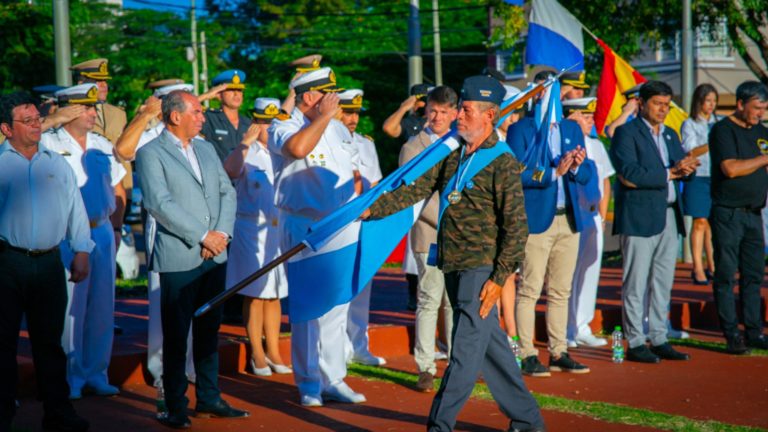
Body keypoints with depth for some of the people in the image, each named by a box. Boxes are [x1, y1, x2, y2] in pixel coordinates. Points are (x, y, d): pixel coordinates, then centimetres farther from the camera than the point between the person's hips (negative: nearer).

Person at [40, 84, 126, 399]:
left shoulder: (102, 145, 12)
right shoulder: (49, 144, -5)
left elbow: (118, 189, 20)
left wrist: (116, 228, 12)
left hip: (102, 232, 5)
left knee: (102, 306, 9)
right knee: (69, 306, -4)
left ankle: (96, 374, 20)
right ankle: (70, 378, 7)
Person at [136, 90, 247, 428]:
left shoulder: (206, 149, 16)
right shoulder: (151, 154, -6)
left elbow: (227, 192, 13)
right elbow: (159, 204, -16)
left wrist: (222, 233, -4)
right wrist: (203, 236, -15)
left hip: (214, 256, 6)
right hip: (178, 258, -6)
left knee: (209, 330, 11)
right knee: (176, 334, 0)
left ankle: (209, 400, 20)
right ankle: (176, 407, 8)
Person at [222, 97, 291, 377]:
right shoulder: (246, 153, -4)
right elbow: (229, 170, -25)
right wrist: (246, 142, -25)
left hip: (281, 229, 5)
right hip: (252, 230, -4)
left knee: (274, 294, 11)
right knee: (255, 293, 1)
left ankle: (273, 352, 19)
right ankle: (257, 355, 9)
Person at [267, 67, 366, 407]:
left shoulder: (338, 129, 14)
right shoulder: (284, 127, -7)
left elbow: (353, 171, 24)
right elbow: (297, 148, -30)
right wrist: (324, 116, -18)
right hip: (305, 228, -6)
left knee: (337, 308, 9)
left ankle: (332, 380, 17)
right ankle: (309, 385, 5)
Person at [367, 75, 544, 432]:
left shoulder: (503, 164, -9)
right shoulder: (451, 155, 12)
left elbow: (516, 227, -11)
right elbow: (417, 189, 11)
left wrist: (499, 278, -15)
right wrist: (373, 209, -1)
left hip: (481, 269, -7)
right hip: (453, 266, 7)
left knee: (466, 350, -6)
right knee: (490, 345, 13)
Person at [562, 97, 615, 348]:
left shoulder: (596, 146, 13)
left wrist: (602, 215, 14)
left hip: (592, 217, 6)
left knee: (590, 271, 8)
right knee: (567, 273, -3)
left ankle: (582, 328, 17)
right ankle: (565, 330, 5)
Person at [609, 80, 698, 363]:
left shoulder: (670, 135, 19)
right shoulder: (626, 133, -5)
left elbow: (684, 171, 15)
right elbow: (628, 174, -16)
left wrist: (686, 168, -9)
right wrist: (668, 174, -15)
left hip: (669, 216, 8)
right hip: (639, 217, -7)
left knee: (663, 281, 10)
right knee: (636, 282, -3)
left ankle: (659, 339, 17)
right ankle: (635, 343, 2)